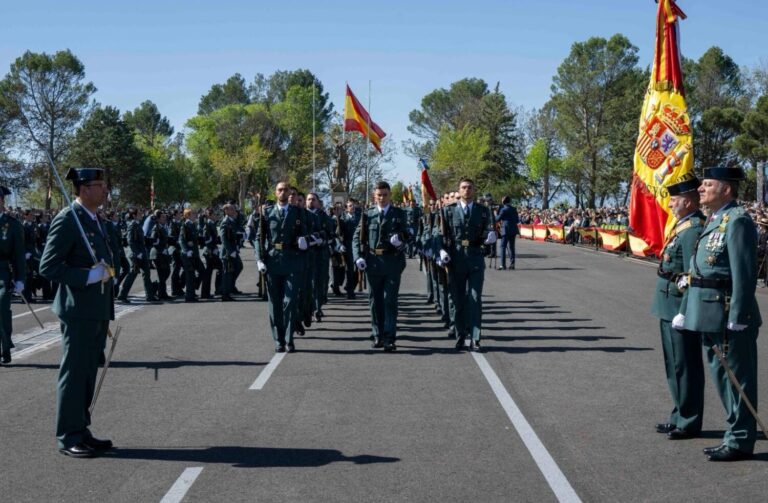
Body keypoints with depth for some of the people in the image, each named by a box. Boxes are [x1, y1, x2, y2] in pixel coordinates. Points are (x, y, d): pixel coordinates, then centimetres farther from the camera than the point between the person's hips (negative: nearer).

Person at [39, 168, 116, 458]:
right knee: (74, 374, -2)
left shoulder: (96, 220, 15)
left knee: (88, 374, 14)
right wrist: (89, 276, -23)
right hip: (79, 311, -9)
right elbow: (48, 266, -18)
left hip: (98, 311, 9)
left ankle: (81, 431, 23)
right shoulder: (67, 220, -13)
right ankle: (68, 438, 7)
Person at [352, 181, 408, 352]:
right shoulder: (368, 215, 8)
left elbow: (406, 234, -3)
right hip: (372, 262, 2)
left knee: (390, 301, -4)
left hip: (392, 262, -2)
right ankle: (378, 336, 20)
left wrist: (400, 239, -27)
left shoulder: (399, 214, 4)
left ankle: (389, 338, -2)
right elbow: (357, 237, 7)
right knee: (375, 300, 9)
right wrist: (358, 257, -6)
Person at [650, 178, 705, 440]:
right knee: (675, 364, 17)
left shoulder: (693, 229, -18)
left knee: (685, 366, 0)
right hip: (669, 308, 10)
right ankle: (680, 415, 28)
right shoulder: (682, 226, 12)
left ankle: (689, 422, 9)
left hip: (681, 308, -10)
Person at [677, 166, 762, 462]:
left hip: (729, 314, -10)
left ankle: (740, 442, 9)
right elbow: (697, 272, 19)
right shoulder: (713, 221, 16)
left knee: (736, 377, 0)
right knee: (722, 376, 16)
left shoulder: (738, 221, -14)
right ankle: (735, 435, 27)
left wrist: (737, 317, -22)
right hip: (710, 315, 10)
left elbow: (745, 273, -20)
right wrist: (685, 310, 18)